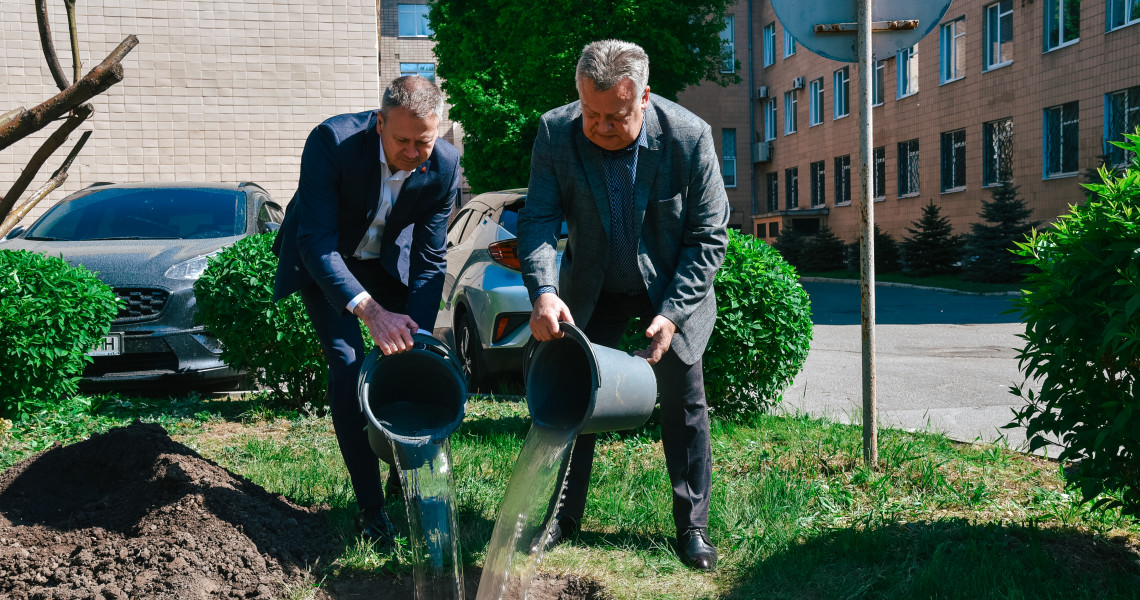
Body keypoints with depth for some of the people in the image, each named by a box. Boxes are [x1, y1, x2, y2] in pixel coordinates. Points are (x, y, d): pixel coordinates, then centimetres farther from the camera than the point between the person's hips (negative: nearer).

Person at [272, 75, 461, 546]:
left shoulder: (444, 164, -24)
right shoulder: (331, 141, -34)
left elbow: (429, 261, -17)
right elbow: (317, 242, -37)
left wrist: (416, 337, -27)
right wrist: (371, 312, -49)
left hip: (386, 260, 3)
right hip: (320, 260, -3)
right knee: (347, 364, -16)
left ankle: (406, 474, 23)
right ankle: (370, 506, -6)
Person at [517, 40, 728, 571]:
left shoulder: (689, 136, -25)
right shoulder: (556, 133, -20)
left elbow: (709, 236, -17)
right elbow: (539, 219, -20)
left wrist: (672, 312, -25)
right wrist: (543, 292, -39)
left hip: (673, 288, -1)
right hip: (593, 289, 2)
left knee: (684, 406, 3)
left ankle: (692, 526, 17)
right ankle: (564, 515, 20)